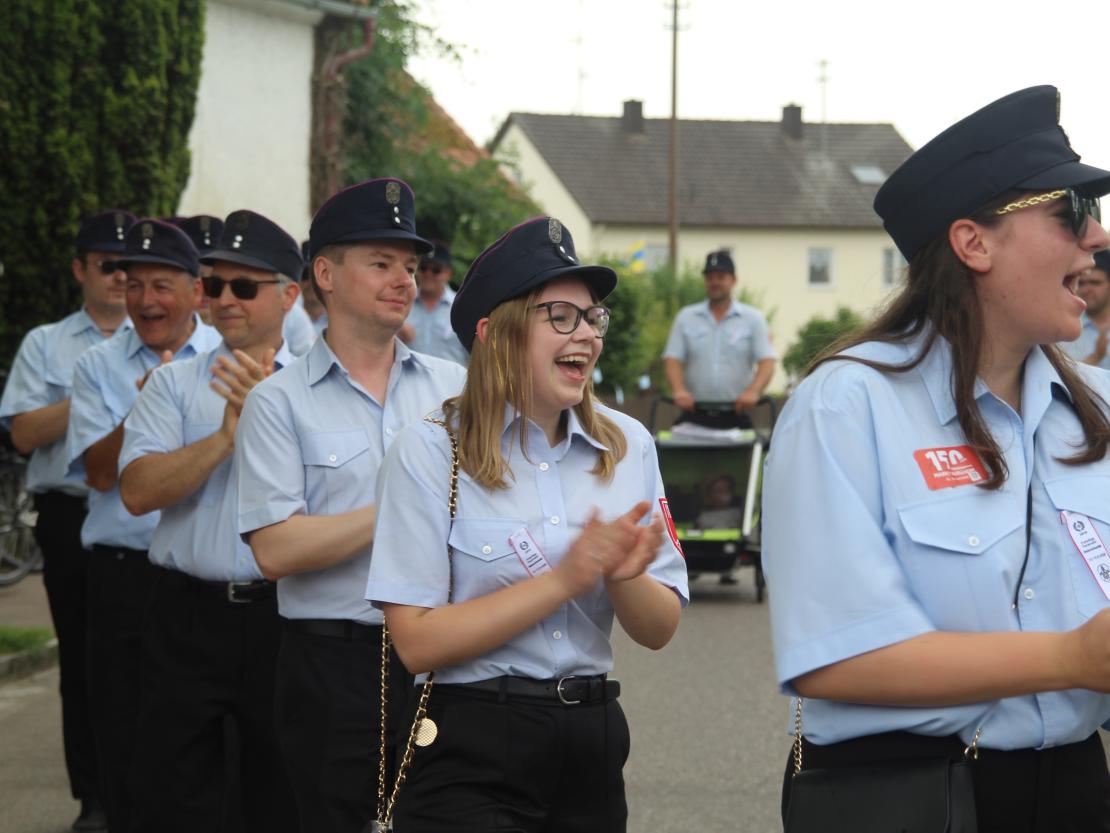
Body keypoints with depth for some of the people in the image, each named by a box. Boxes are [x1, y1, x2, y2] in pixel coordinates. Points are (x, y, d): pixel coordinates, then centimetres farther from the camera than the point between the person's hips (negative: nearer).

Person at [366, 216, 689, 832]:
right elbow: (417, 642, -16)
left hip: (592, 741, 5)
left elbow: (659, 630, 4)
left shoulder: (627, 446, 3)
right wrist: (564, 580, -20)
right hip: (471, 754, -4)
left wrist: (624, 576, -17)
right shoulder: (430, 453, -9)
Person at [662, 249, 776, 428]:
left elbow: (767, 362, -2)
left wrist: (753, 391, -21)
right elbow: (672, 359, 4)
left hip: (736, 415, -1)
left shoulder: (753, 318, 7)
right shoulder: (686, 317, 11)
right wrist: (679, 390, -15)